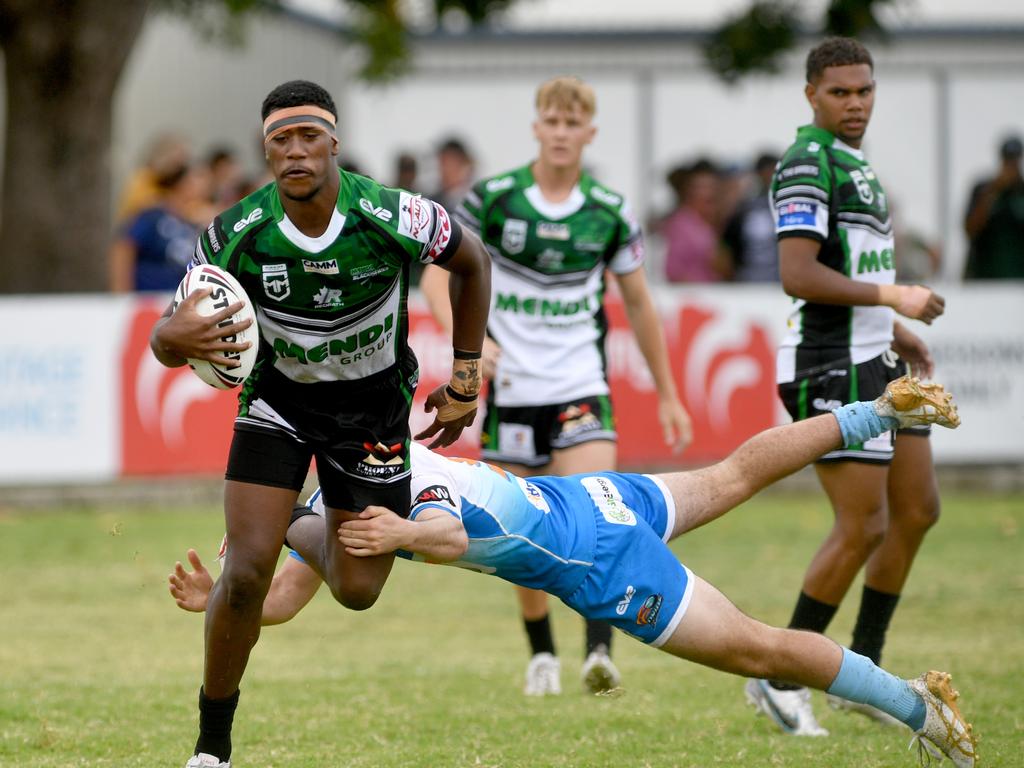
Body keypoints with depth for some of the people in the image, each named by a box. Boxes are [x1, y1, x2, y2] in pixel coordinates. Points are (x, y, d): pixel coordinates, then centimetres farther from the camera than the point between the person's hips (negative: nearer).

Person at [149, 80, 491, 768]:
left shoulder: (393, 219, -26)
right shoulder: (237, 234, -23)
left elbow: (472, 260, -3)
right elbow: (167, 340, -13)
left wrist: (465, 381, 0)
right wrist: (176, 336, -39)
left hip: (374, 405, 0)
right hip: (278, 399, 0)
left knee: (357, 592, 1)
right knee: (246, 573, -15)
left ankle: (323, 534, 41)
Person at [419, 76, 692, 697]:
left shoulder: (610, 212, 0)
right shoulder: (493, 198, -4)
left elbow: (639, 302, 12)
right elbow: (436, 273, -1)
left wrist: (668, 395, 13)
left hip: (581, 388, 0)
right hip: (511, 388, 0)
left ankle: (600, 652, -21)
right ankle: (542, 654, 24)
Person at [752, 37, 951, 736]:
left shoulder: (853, 163, 17)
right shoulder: (808, 164, -15)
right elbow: (798, 276, -24)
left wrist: (894, 330, 22)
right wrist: (894, 297, -21)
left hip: (874, 363, 10)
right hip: (832, 368, -10)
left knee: (918, 511, 12)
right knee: (864, 525, -10)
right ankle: (782, 677, -1)